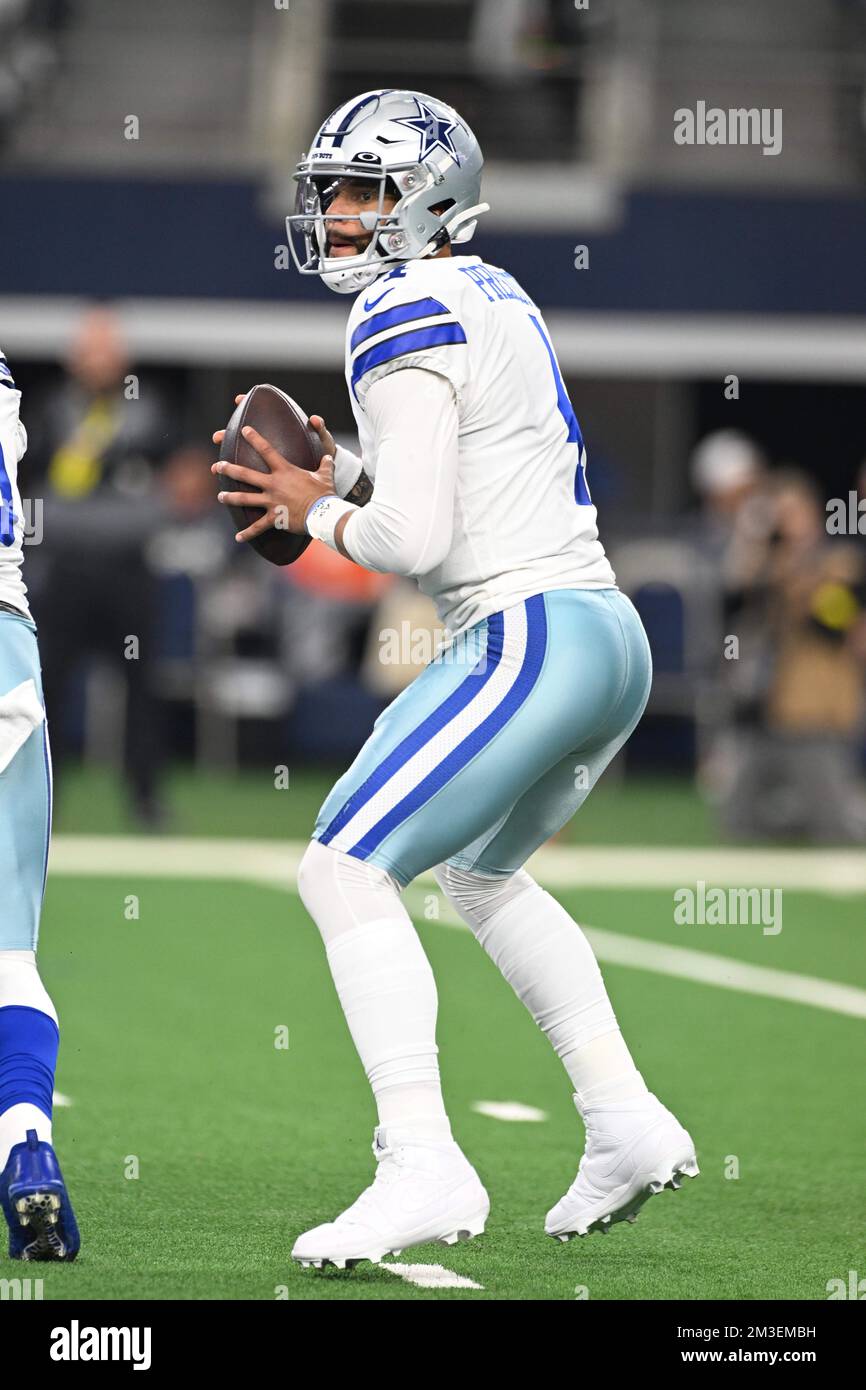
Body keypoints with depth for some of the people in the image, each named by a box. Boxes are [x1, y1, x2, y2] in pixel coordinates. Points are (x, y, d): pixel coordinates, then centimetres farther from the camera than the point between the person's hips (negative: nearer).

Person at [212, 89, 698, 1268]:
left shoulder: (406, 318, -12)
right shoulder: (494, 297, 18)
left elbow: (414, 539, -18)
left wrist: (318, 513, 1)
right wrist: (349, 472, 17)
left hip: (532, 637, -10)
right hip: (613, 638, 10)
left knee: (346, 871, -10)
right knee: (480, 872, 29)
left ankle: (423, 1163, -20)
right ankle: (626, 1119, 23)